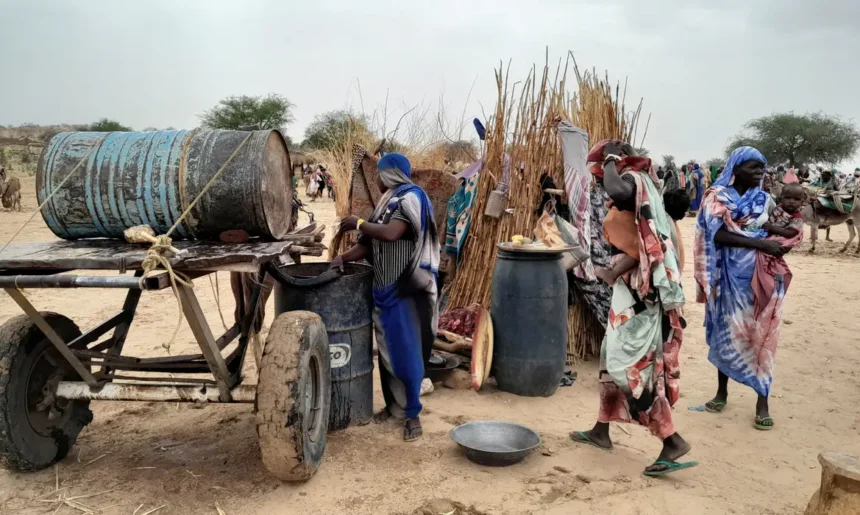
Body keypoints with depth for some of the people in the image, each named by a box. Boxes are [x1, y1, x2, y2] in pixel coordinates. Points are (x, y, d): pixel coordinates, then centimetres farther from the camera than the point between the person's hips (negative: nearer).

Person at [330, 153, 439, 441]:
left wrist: (358, 223, -13)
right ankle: (392, 405, 26)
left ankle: (412, 415, 7)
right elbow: (370, 243, 10)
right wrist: (344, 257, -5)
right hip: (384, 288, 8)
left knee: (405, 352, -4)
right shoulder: (388, 202, 12)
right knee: (386, 350, 13)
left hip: (406, 290, -8)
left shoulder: (410, 199, -12)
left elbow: (390, 233, -28)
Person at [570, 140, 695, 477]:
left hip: (641, 288, -10)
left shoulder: (633, 179, -12)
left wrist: (611, 162, -19)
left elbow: (616, 192, -38)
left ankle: (672, 441, -2)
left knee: (632, 364, -7)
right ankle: (601, 431, 27)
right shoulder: (641, 184, 17)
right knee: (614, 357, 16)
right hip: (637, 286, 10)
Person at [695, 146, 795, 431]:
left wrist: (783, 239, -9)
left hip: (760, 274, 2)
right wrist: (760, 243, -22)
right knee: (726, 330, 7)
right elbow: (718, 234, -16)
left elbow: (775, 230, 15)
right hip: (729, 274, -2)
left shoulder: (764, 199, 7)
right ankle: (722, 391, 23)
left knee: (759, 333, 2)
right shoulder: (717, 197, -4)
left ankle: (762, 400, 8)